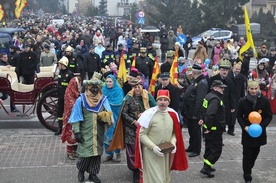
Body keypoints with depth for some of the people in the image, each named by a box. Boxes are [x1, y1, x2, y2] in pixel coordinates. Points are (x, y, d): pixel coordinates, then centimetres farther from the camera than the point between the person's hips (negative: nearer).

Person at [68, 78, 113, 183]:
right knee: (84, 154, -1)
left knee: (97, 153, 8)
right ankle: (81, 170, 27)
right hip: (85, 133, -3)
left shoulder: (103, 100, 3)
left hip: (98, 134, 3)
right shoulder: (81, 100, -4)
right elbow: (76, 117, -5)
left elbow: (109, 115, 7)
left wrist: (105, 118, -16)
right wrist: (76, 131, -10)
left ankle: (93, 174, 25)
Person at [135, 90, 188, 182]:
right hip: (151, 153, -5)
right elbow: (141, 134, -11)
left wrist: (173, 142, -7)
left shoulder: (173, 114, -1)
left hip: (166, 153, 5)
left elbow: (175, 132, 12)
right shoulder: (149, 114, -15)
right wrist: (153, 147, -21)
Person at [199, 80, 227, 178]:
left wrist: (204, 119, 18)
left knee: (209, 147, 20)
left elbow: (205, 110, 21)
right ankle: (206, 168, -2)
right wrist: (209, 127, -25)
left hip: (208, 128, 10)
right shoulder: (215, 99, -23)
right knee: (216, 150, -2)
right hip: (215, 129, -10)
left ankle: (207, 166, 31)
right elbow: (210, 114, -32)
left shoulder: (209, 96, 10)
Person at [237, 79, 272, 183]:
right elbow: (239, 116, 0)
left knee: (255, 153, 17)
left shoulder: (265, 101, -9)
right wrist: (244, 126, -15)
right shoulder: (243, 101, -9)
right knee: (247, 154, 0)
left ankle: (248, 169, 39)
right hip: (247, 132, -2)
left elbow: (269, 116, -3)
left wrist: (261, 126, -17)